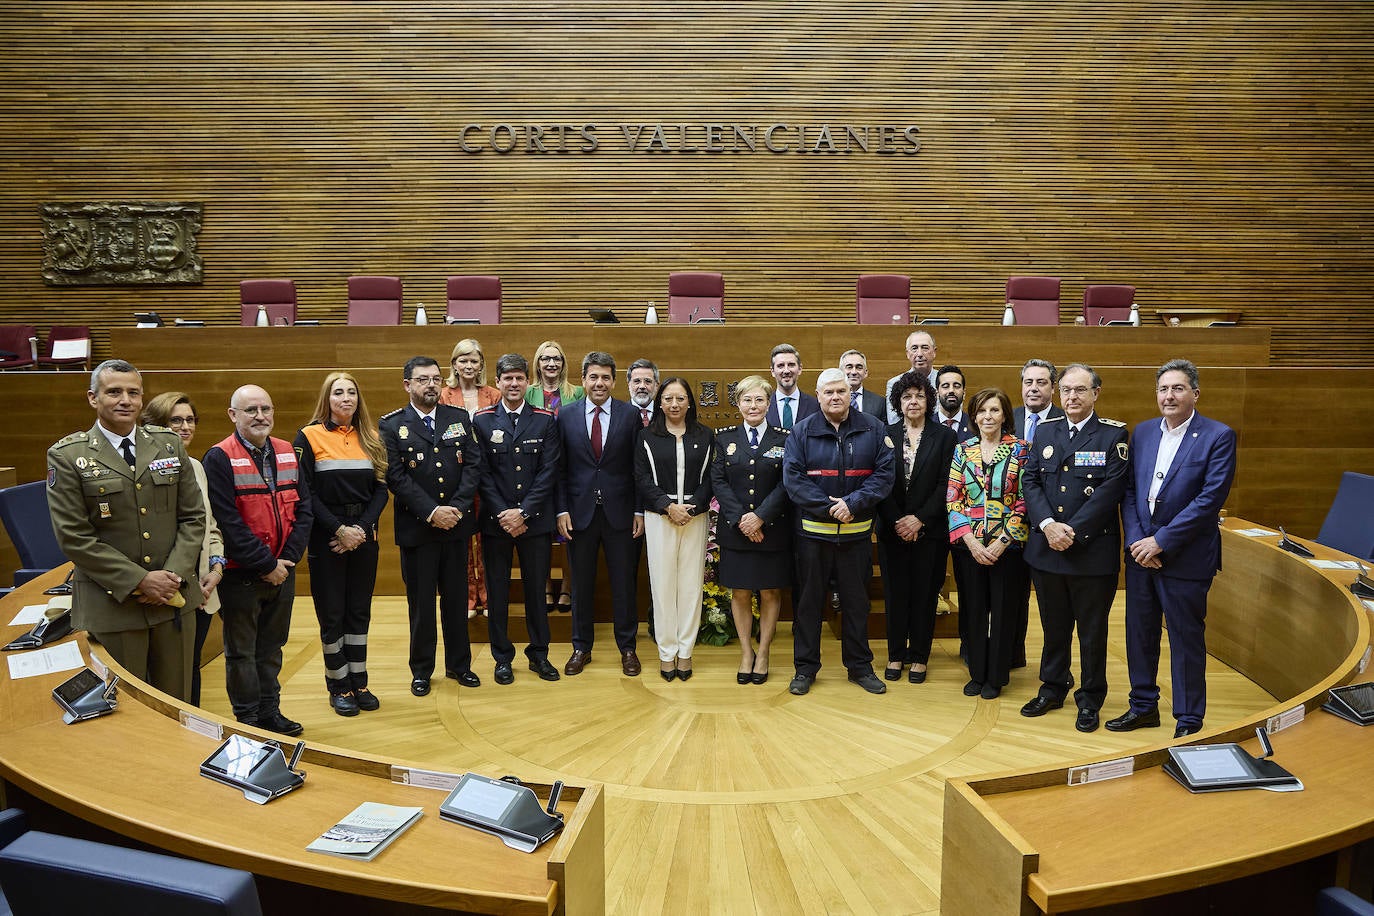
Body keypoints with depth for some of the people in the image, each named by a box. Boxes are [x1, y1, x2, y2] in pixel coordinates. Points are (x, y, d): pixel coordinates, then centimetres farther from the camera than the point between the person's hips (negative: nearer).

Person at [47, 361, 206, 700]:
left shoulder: (169, 444, 7)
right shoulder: (67, 455, -4)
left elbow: (193, 517, 6)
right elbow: (74, 536, -9)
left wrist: (174, 576, -8)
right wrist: (139, 580, -14)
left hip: (175, 597, 3)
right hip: (111, 604, -3)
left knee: (176, 705, 13)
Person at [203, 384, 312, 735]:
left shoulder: (288, 453, 6)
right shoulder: (219, 458, -12)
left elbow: (303, 509, 5)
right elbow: (227, 522, -18)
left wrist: (288, 558, -7)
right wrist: (266, 564, -16)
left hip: (282, 571, 5)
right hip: (240, 574, -5)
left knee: (272, 647, 17)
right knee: (241, 652, 8)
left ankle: (270, 712, 30)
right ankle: (248, 719, 21)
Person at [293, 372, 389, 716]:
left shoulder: (370, 439, 8)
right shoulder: (309, 437, -4)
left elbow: (381, 490, 4)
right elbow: (306, 492, -9)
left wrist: (361, 527, -10)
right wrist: (339, 530, -15)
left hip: (364, 536, 4)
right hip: (326, 538, -4)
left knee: (359, 612, 9)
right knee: (332, 614, 3)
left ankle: (359, 683, 19)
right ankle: (339, 687, 15)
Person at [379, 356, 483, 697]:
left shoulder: (459, 418, 6)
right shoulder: (391, 425, -1)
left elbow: (474, 464, 0)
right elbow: (395, 477, -9)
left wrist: (457, 507, -13)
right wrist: (431, 512, -17)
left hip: (457, 524, 2)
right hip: (416, 527, -2)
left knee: (457, 598, 11)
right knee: (420, 602, 7)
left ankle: (459, 664, 24)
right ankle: (421, 670, 20)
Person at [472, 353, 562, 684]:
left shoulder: (545, 420, 2)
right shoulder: (482, 421, 2)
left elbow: (549, 471, -3)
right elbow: (482, 473, -2)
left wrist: (523, 512, -12)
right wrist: (503, 514, -11)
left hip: (535, 519, 0)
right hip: (495, 520, 0)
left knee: (536, 589, 8)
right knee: (497, 591, 7)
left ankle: (539, 654, 22)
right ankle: (502, 658, 20)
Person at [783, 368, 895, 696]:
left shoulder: (873, 429, 2)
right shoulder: (801, 431, -1)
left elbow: (884, 474, -4)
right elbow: (792, 478, -7)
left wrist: (853, 504, -17)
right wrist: (828, 507, -16)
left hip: (857, 532, 1)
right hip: (813, 531, -1)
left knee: (856, 601, 10)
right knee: (809, 601, 7)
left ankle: (860, 666, 24)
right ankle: (805, 668, 18)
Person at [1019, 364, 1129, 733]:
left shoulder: (1114, 434, -5)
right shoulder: (1044, 431, 8)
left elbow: (1111, 490, -13)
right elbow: (1031, 482, 2)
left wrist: (1073, 531, -18)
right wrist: (1048, 524, -13)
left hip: (1093, 550, -3)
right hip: (1046, 548, 4)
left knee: (1092, 631, 9)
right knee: (1054, 626, 16)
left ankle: (1090, 700, 23)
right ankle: (1053, 688, 32)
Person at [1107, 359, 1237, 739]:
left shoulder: (1218, 436, -9)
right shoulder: (1142, 432, 8)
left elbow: (1210, 498, -16)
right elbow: (1129, 491, 7)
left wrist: (1161, 541, -17)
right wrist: (1136, 540, -7)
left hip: (1185, 558, -5)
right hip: (1141, 552, 5)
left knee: (1187, 640, 5)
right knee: (1139, 634, 14)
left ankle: (1188, 721, 19)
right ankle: (1143, 706, 31)